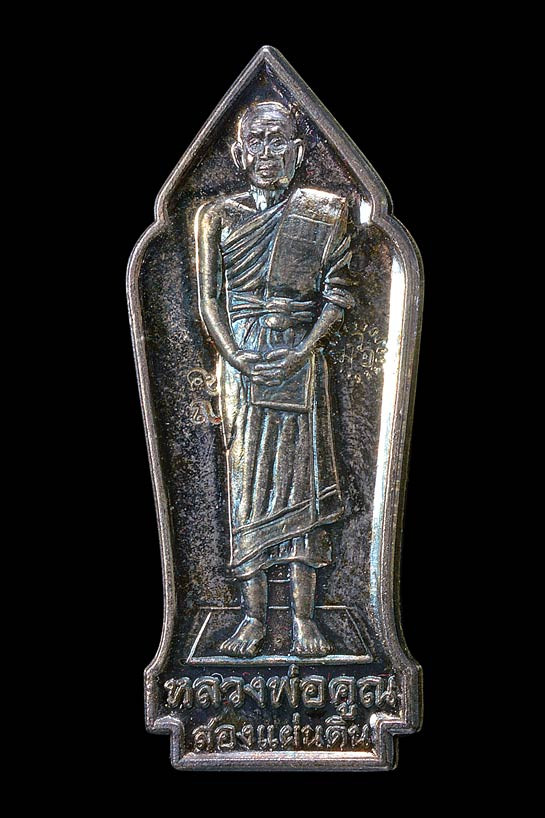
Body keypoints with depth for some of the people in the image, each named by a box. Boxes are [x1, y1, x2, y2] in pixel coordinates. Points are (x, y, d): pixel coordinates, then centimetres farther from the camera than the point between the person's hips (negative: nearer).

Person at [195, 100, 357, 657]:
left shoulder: (325, 213, 5)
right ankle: (253, 615, 5)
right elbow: (209, 301, 3)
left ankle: (303, 617, 3)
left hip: (299, 358, 0)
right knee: (247, 481, 0)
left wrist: (300, 353, -11)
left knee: (299, 481, -1)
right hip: (240, 360, 1)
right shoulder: (217, 217, 7)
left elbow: (336, 296, 1)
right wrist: (237, 357, -12)